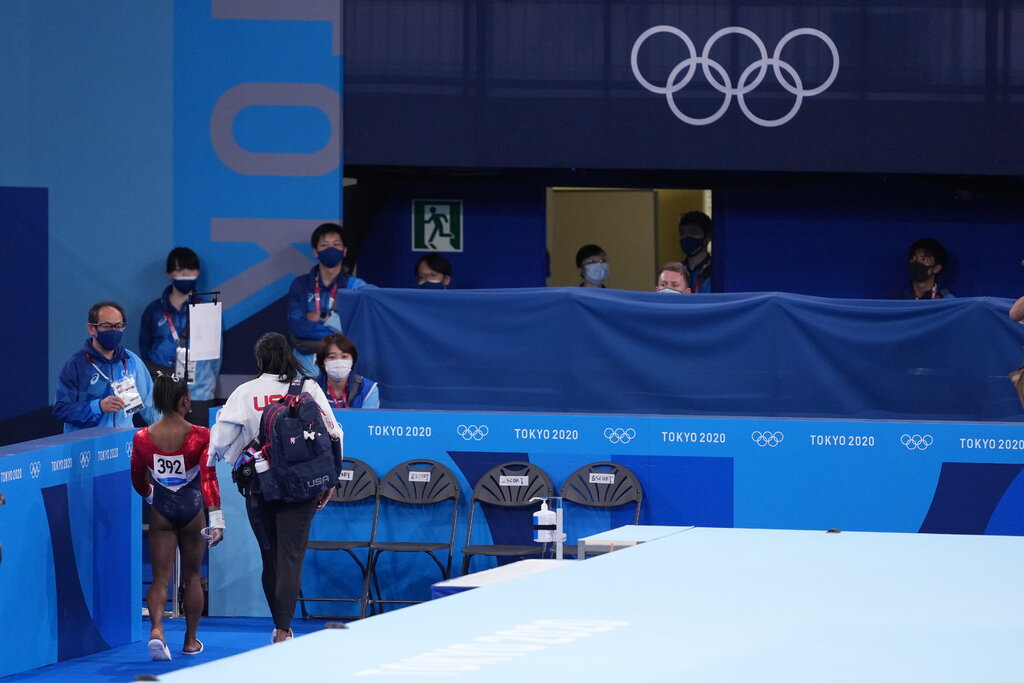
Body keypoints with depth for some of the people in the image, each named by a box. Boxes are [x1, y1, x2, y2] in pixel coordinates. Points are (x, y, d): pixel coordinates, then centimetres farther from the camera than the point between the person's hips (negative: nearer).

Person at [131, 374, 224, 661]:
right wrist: (216, 519, -22)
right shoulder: (200, 436, -13)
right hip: (192, 508, -1)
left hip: (161, 510, 1)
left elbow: (138, 480, 6)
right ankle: (191, 640, 24)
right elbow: (208, 476, -20)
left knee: (160, 578, 2)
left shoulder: (142, 438, -6)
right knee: (192, 576, 16)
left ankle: (157, 628, -25)